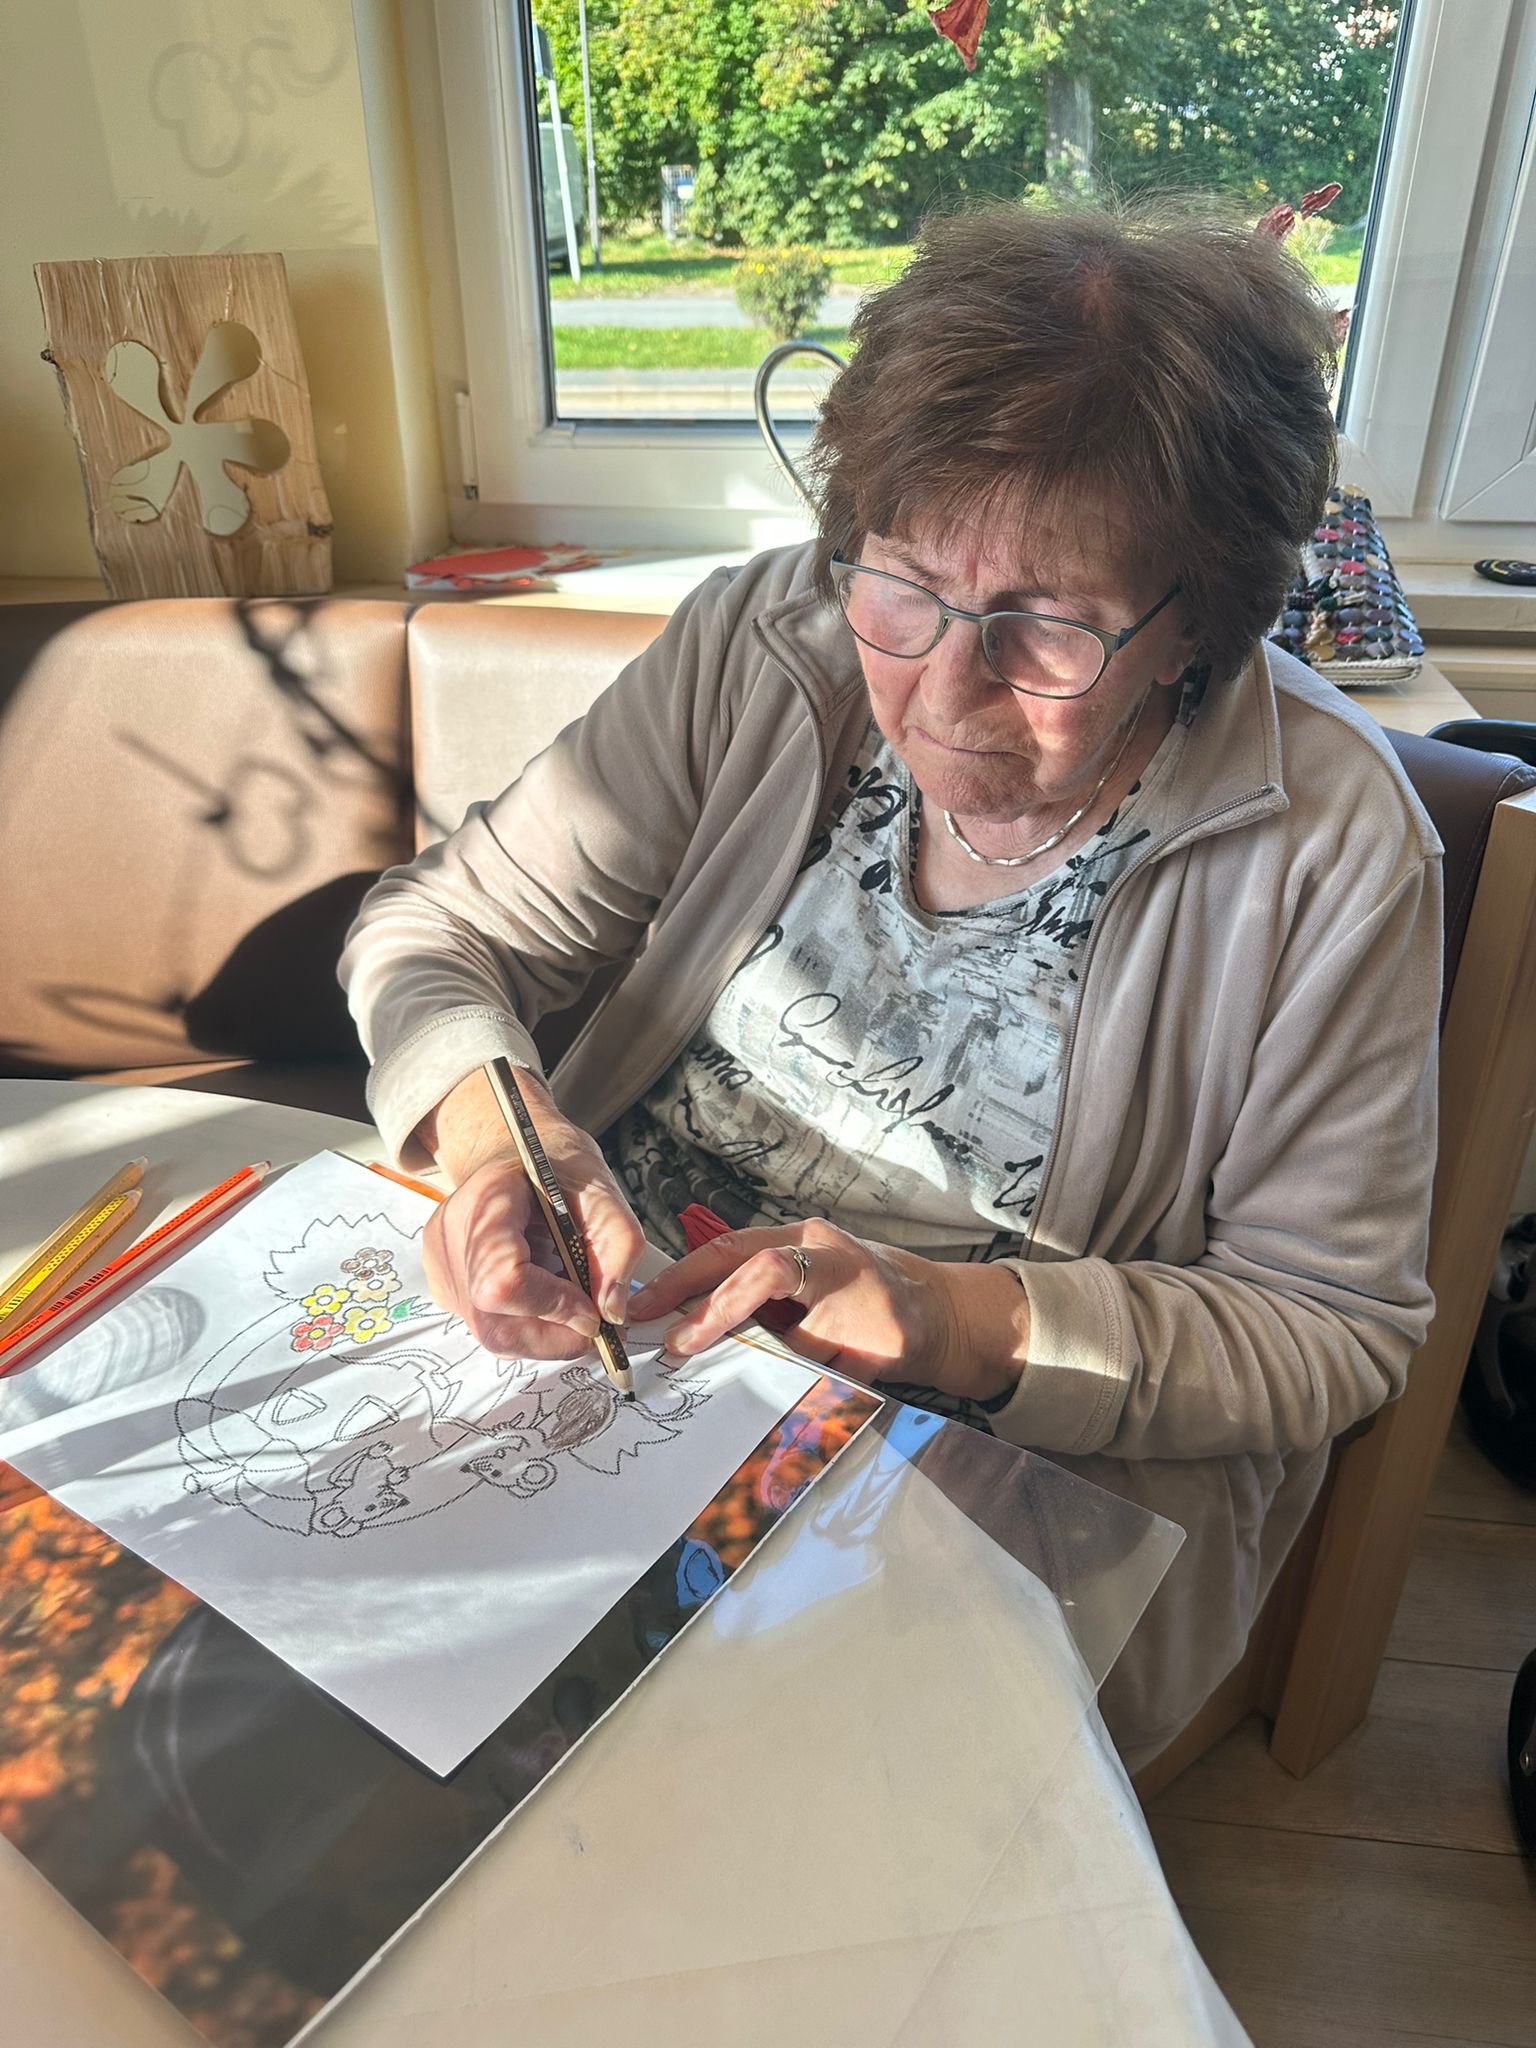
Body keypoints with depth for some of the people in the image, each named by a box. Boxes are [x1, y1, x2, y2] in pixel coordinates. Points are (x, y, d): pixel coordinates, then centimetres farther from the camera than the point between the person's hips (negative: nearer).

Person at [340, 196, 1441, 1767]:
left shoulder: (1329, 844, -13)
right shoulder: (767, 644, -7)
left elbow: (1327, 1330, -8)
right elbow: (434, 930, -2)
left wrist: (961, 1324, -24)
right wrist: (486, 1118, -25)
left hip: (1014, 1483, -1)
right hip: (597, 1331, 3)